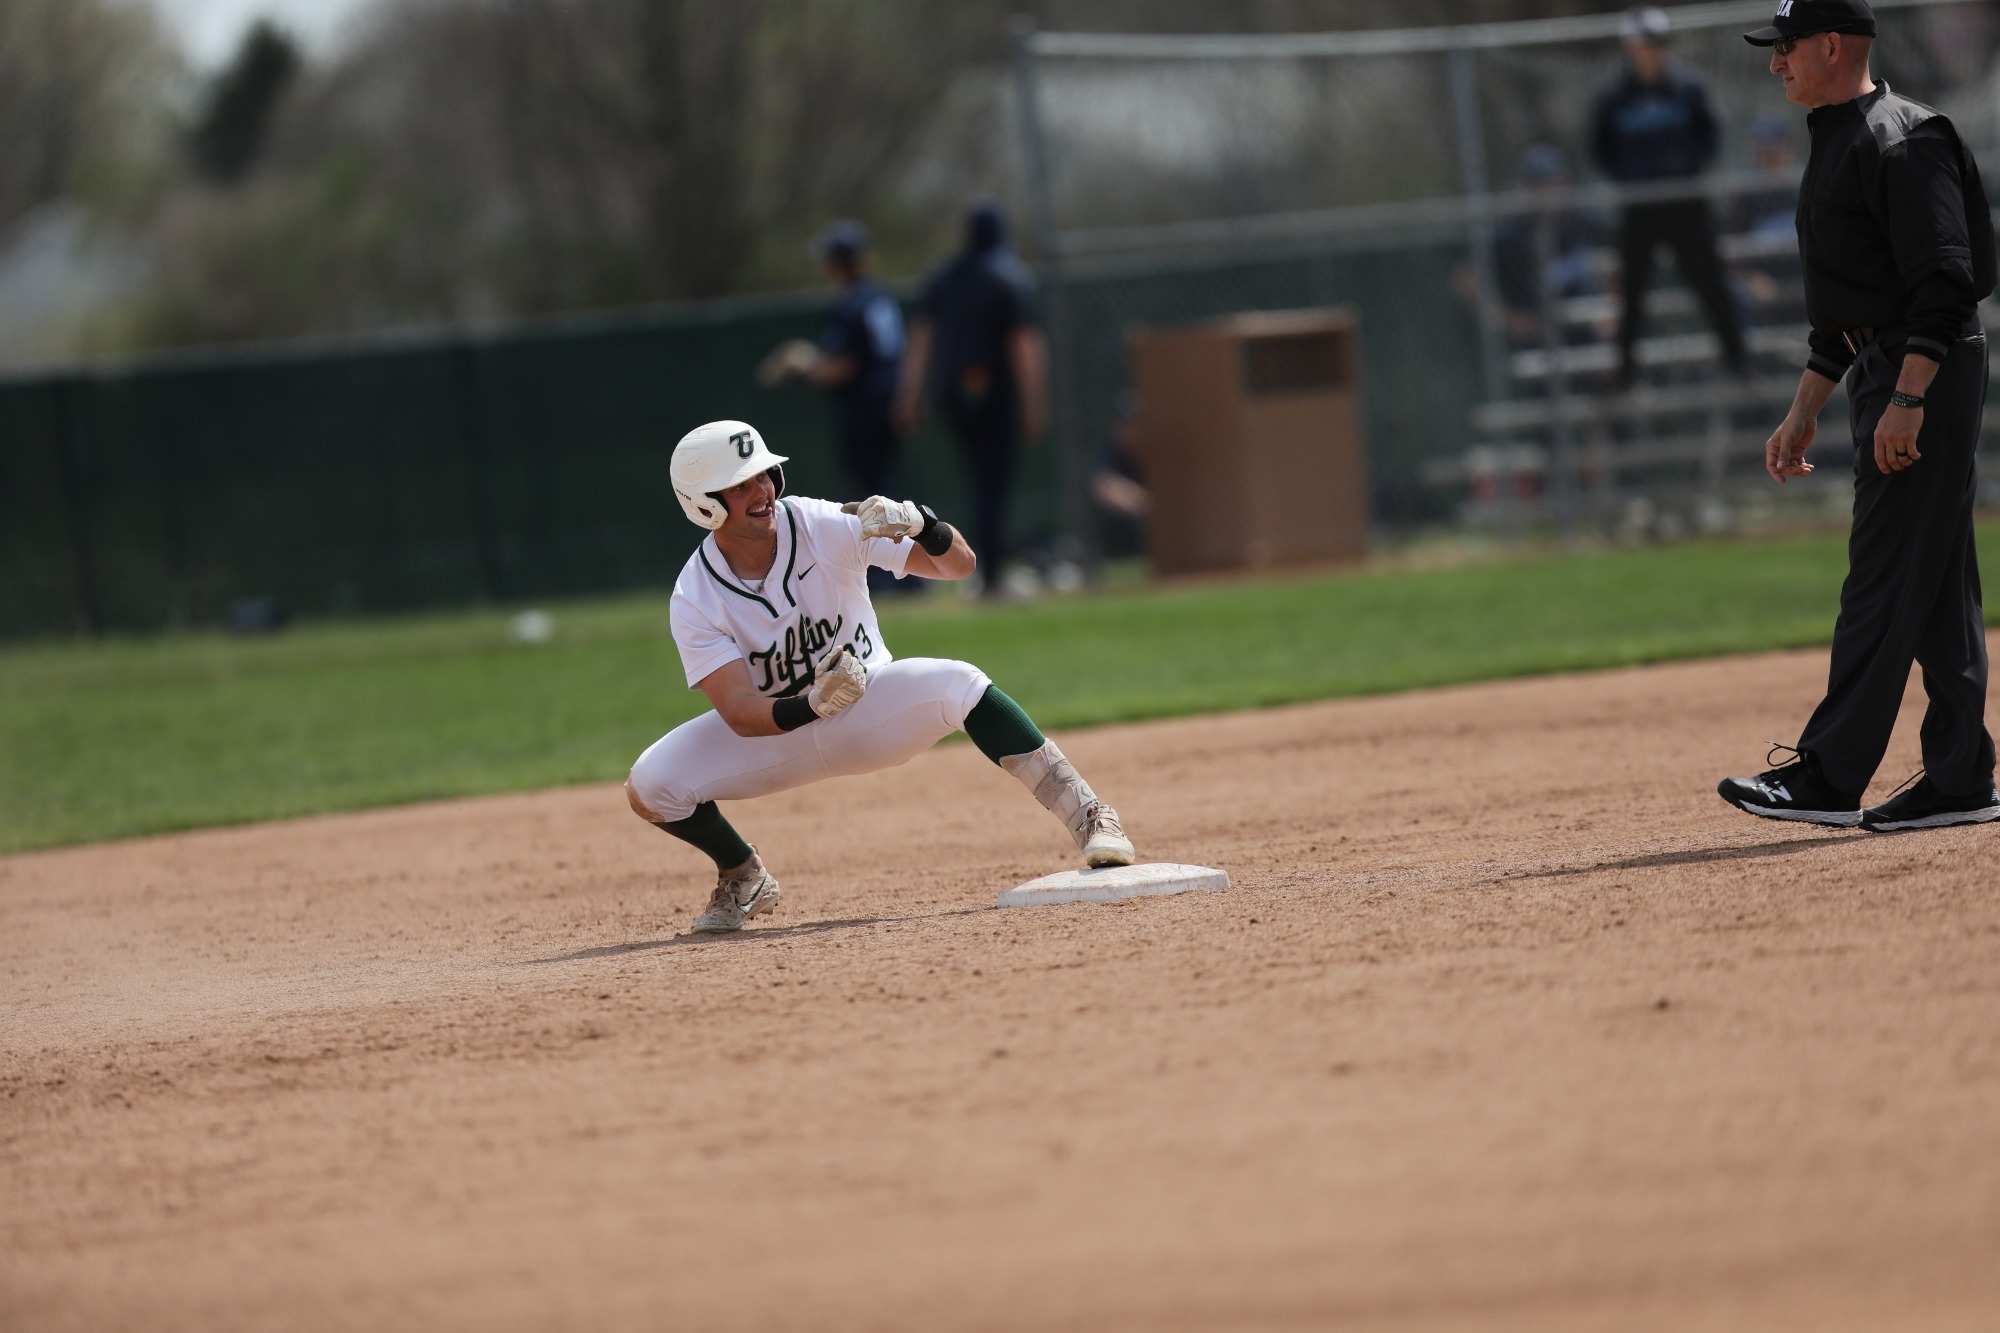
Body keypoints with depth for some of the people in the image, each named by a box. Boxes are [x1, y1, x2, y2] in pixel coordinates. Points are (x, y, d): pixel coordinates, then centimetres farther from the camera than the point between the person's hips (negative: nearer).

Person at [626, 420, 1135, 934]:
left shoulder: (825, 526, -19)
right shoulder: (696, 599, -19)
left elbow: (959, 563, -19)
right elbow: (739, 713, -27)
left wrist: (919, 523, -42)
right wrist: (815, 705, -46)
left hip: (871, 711, -1)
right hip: (777, 727, 1)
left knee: (955, 683, -32)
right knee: (649, 785, -21)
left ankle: (1086, 815, -24)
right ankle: (743, 877, 10)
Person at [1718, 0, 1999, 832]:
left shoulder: (1900, 141, -14)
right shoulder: (1836, 147, 19)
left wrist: (1906, 400, -27)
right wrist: (1803, 412, 24)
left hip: (1928, 370, -11)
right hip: (1888, 376, 11)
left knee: (1885, 577, -12)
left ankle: (1830, 776, -15)